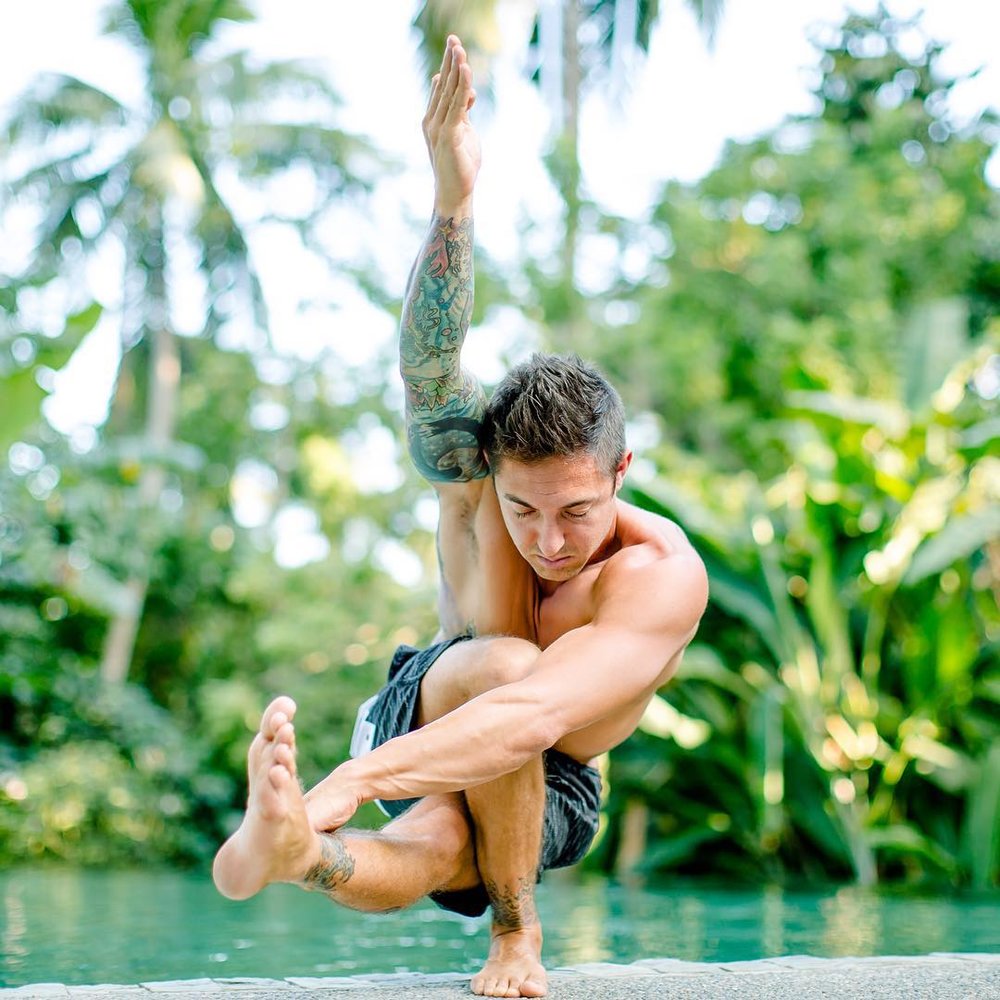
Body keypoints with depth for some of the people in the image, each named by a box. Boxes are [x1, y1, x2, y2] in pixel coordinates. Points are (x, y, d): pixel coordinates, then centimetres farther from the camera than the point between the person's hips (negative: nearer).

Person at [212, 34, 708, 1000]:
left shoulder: (663, 575, -32)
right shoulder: (478, 476, -22)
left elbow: (536, 717, -46)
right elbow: (427, 368, -44)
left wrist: (350, 784, -58)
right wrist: (451, 196, -60)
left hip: (546, 790, -2)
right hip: (424, 719, 2)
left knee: (430, 847, -39)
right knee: (494, 662, -36)